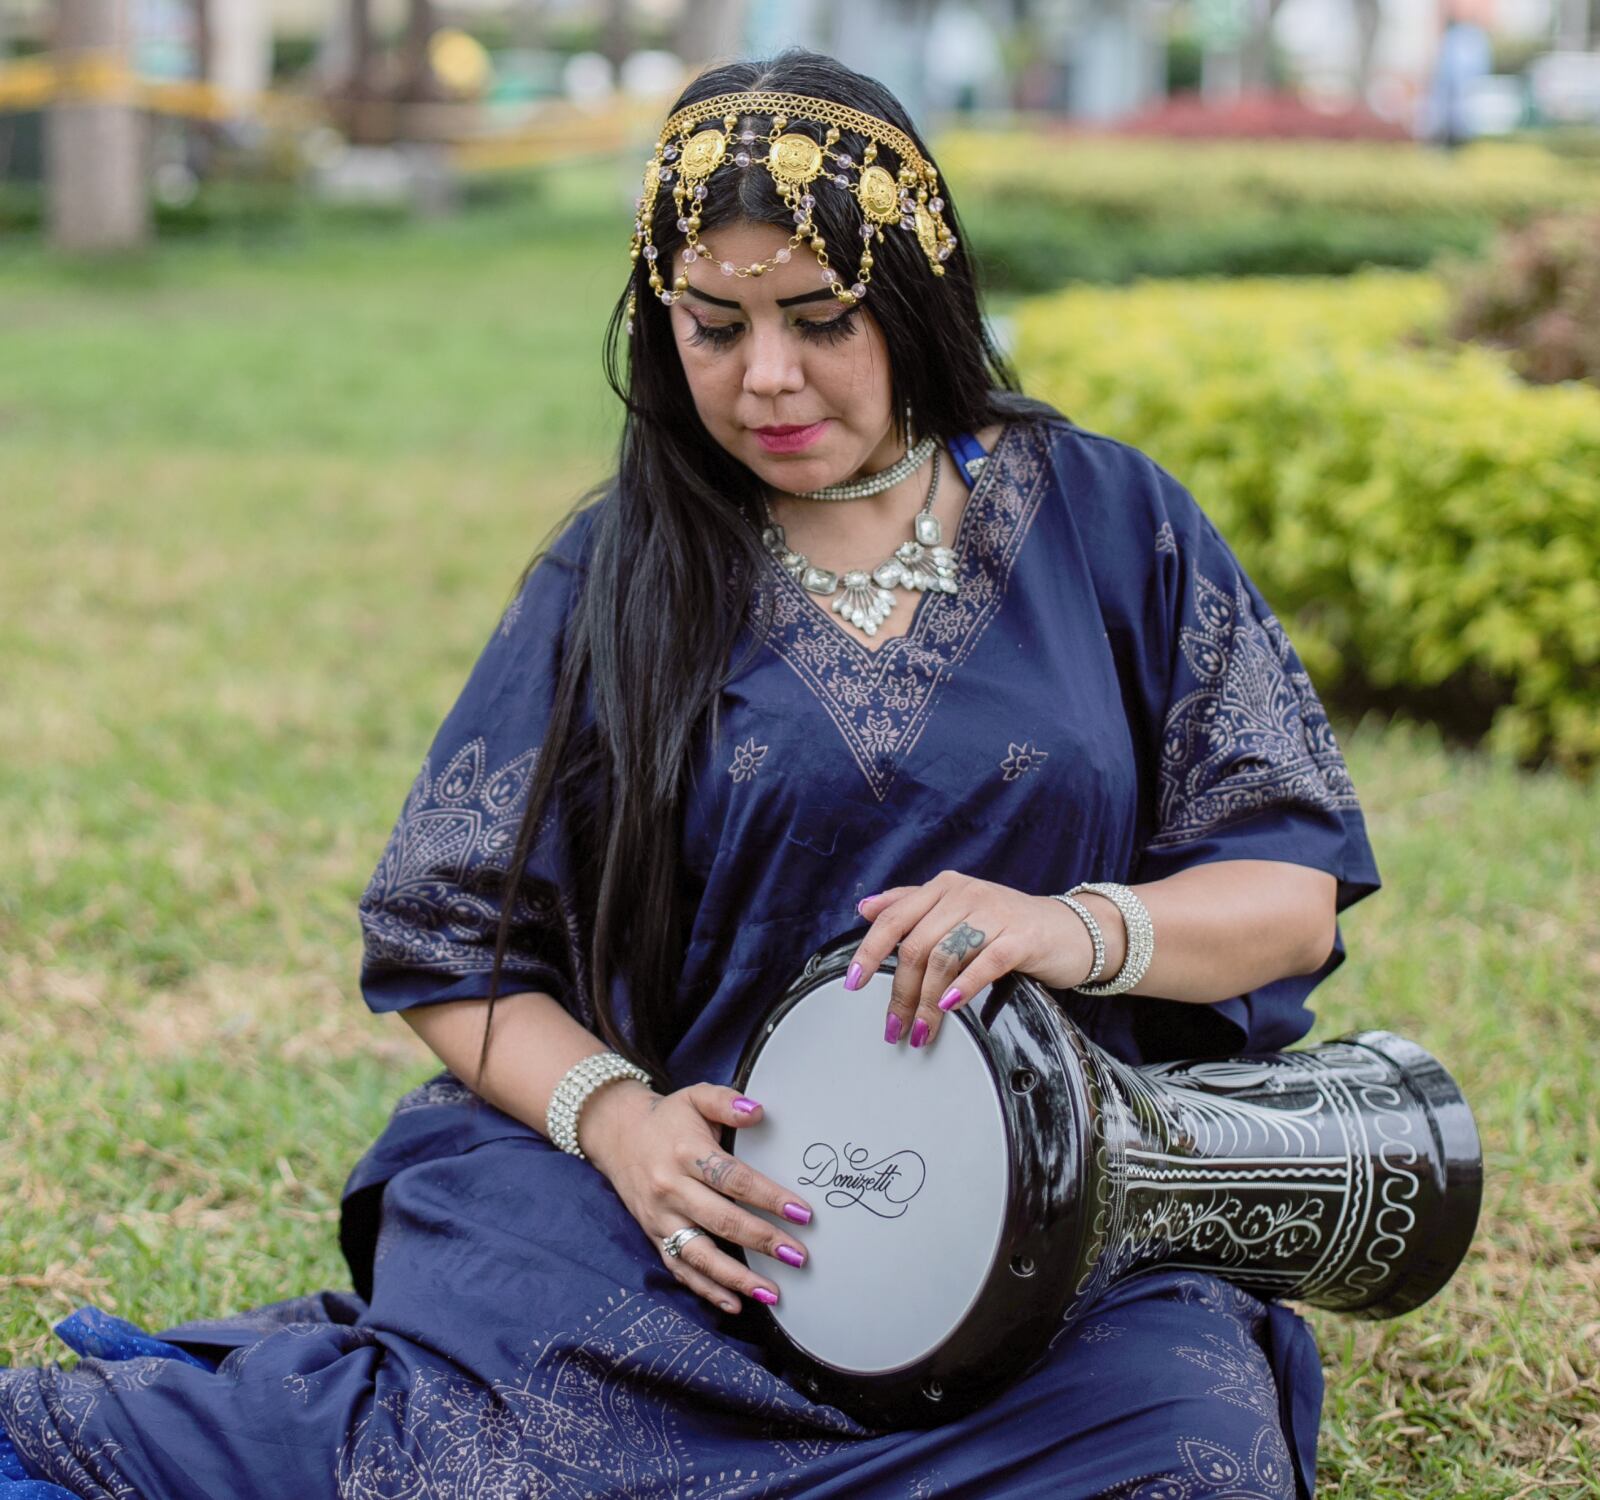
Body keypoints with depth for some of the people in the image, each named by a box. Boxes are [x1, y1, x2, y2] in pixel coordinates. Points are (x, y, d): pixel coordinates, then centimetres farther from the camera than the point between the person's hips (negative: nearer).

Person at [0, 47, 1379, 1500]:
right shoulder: (615, 578, 8)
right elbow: (452, 947, 7)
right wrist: (614, 1115, -14)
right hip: (695, 1182, -2)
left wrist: (1079, 929, -17)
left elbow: (1296, 890, 5)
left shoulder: (1102, 519, 7)